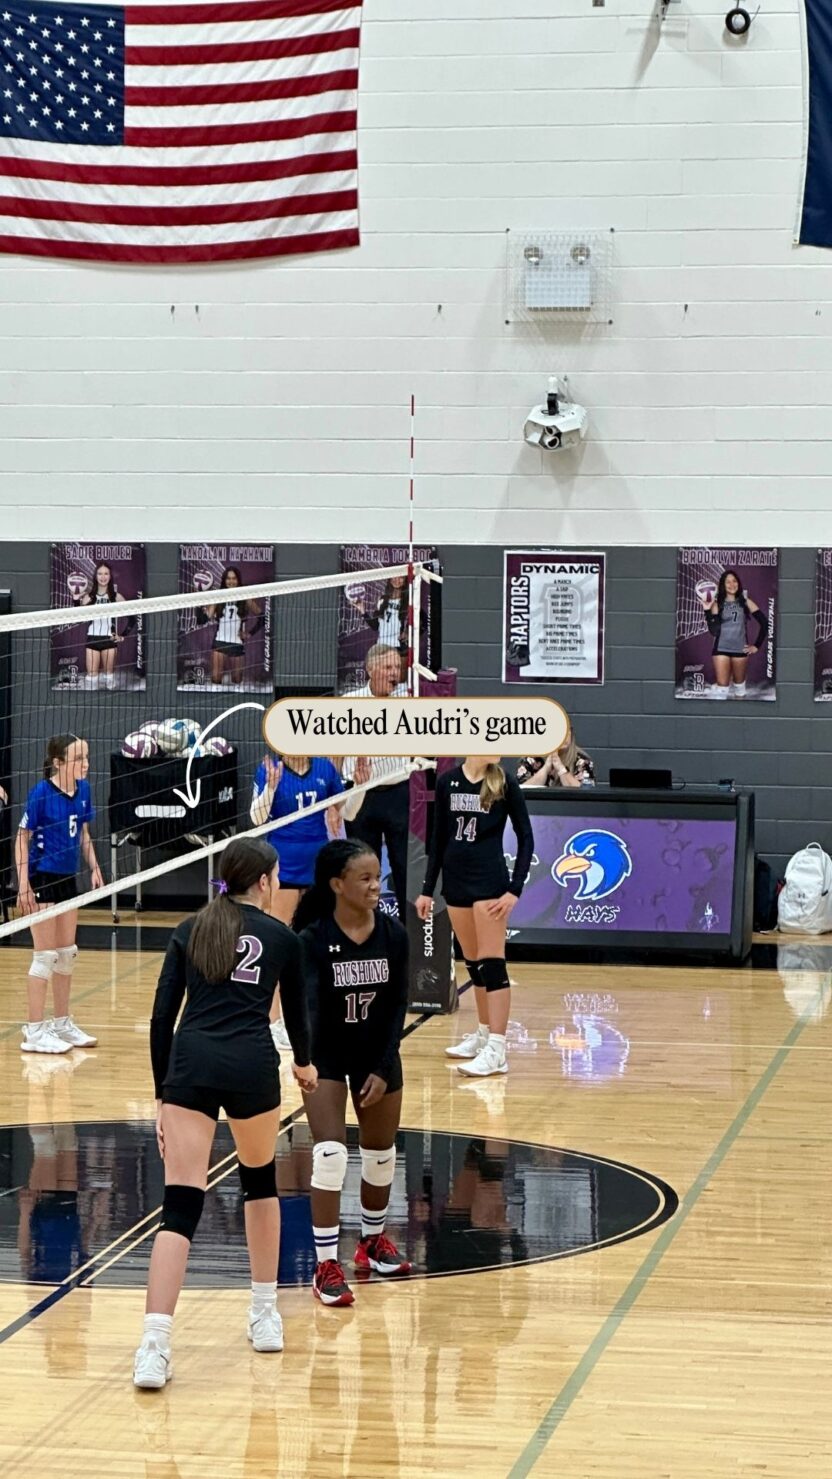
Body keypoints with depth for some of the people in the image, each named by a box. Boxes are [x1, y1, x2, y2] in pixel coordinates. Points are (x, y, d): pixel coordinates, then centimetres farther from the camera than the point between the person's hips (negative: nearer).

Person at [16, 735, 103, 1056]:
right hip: (42, 880, -7)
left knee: (67, 953, 14)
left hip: (67, 878, 7)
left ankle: (62, 1023, 26)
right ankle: (34, 1031, 3)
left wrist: (94, 867, 5)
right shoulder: (41, 794, -18)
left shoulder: (83, 790, 1)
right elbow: (22, 839, -13)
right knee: (46, 955, -4)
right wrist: (23, 884, -17)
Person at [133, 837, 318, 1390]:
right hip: (251, 1067, -1)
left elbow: (161, 1019, 10)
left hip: (190, 1063, 1)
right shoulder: (282, 938, 13)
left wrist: (163, 1095, 15)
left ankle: (155, 1347, -17)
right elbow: (297, 1014, 23)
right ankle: (265, 1315, 34)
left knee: (180, 1208, -4)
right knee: (260, 1179, 27)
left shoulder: (189, 931, 16)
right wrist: (304, 1063, 44)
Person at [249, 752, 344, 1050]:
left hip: (318, 863, 4)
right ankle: (273, 1021, 1)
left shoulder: (324, 768, 2)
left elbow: (346, 810, 15)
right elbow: (257, 818, -15)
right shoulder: (270, 769, -9)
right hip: (283, 864, -4)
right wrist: (270, 785, -26)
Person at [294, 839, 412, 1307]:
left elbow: (398, 1006, -6)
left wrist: (383, 1069, -11)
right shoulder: (314, 939, -21)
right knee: (330, 1154, -14)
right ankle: (328, 1266, -7)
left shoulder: (394, 934, -12)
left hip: (378, 1057, 4)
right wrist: (304, 1062, -50)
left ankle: (373, 1241, 39)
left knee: (381, 1154, 15)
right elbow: (308, 1001, -33)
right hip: (327, 1057, -4)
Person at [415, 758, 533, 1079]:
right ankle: (484, 1033, 25)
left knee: (491, 963, -9)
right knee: (472, 963, 12)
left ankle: (496, 1051, -13)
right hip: (455, 881, 4)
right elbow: (439, 838, 11)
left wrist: (515, 890, -11)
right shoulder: (447, 782, 4)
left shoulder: (505, 784, -5)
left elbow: (526, 837, -3)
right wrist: (427, 890, 10)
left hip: (489, 882, -4)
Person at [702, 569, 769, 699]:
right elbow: (714, 631, -7)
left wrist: (757, 645, 0)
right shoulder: (717, 604, -1)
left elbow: (764, 623, 2)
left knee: (739, 683, 14)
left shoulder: (745, 602, 2)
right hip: (721, 649, -1)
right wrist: (707, 611, -16)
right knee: (722, 686, -6)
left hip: (740, 649, 1)